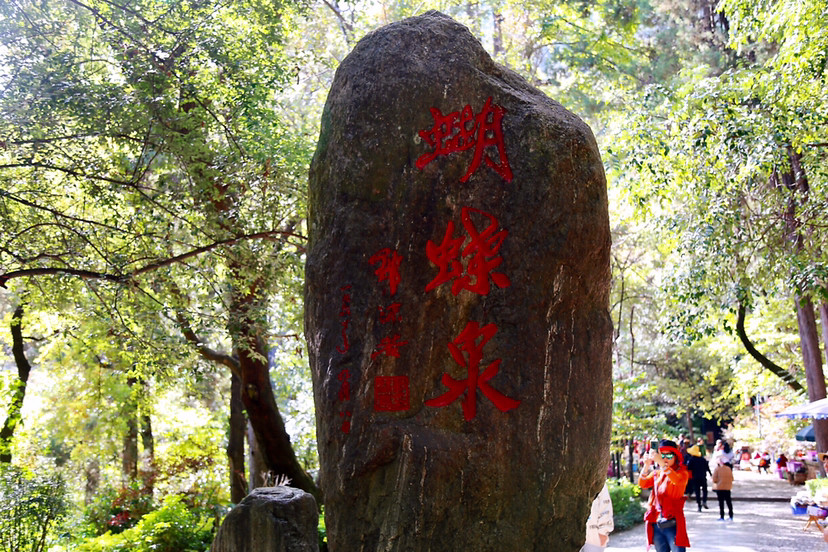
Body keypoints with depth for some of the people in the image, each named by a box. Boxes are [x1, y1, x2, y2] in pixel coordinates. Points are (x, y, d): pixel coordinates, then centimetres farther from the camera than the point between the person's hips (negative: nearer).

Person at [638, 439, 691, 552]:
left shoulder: (682, 472, 2)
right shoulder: (656, 473, 14)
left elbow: (678, 481, -21)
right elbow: (642, 484, -1)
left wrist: (662, 464, -32)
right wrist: (646, 466, -17)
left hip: (673, 524, -4)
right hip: (656, 524, 4)